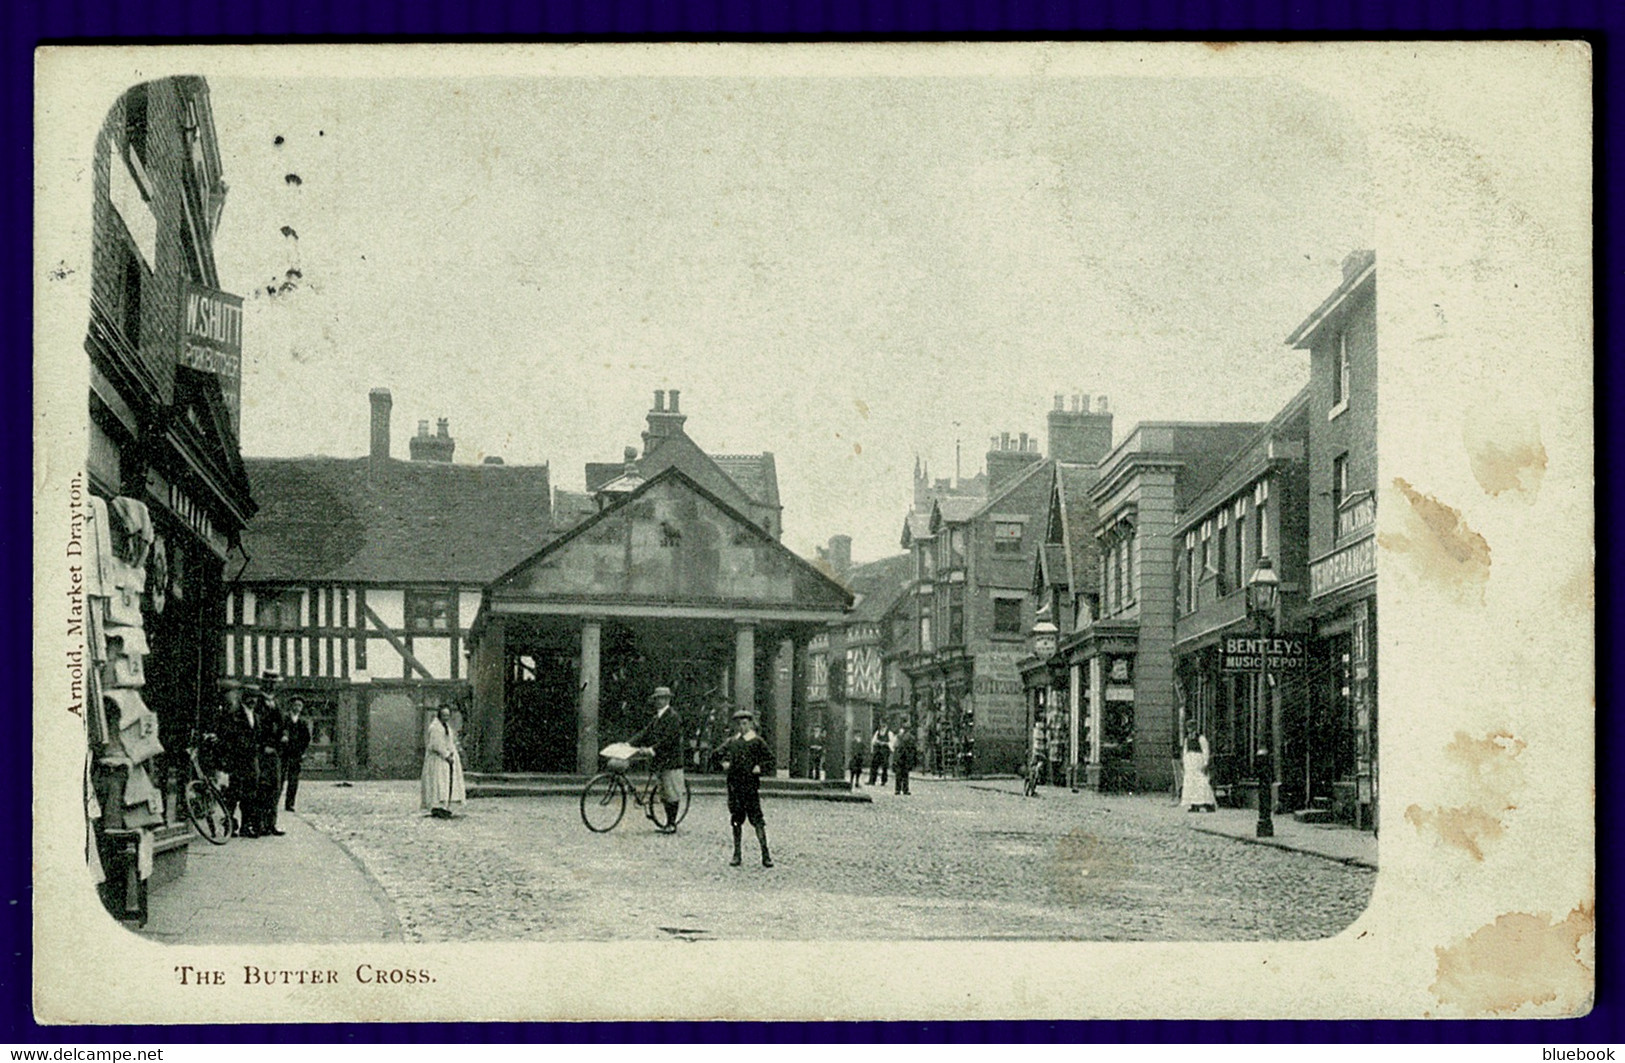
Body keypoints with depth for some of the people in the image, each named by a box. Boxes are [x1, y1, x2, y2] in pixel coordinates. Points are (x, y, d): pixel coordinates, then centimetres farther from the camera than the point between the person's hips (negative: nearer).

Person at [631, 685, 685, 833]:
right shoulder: (657, 717, 16)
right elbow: (646, 733, 14)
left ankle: (672, 824, -2)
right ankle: (669, 823, 18)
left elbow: (668, 739, -21)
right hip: (660, 760, 9)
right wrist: (630, 743, 3)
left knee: (672, 793, -5)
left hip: (671, 760, -9)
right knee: (664, 793, 12)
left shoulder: (672, 717, -12)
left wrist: (652, 749, -28)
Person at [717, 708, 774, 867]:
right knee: (736, 821, 8)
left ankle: (765, 854, -4)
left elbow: (770, 760, 2)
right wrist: (724, 763, 7)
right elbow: (720, 754, 26)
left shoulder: (757, 742, 0)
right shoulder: (731, 742, 11)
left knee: (757, 820, -7)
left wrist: (760, 768, -11)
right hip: (734, 784, 4)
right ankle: (736, 854, 15)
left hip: (751, 784, -4)